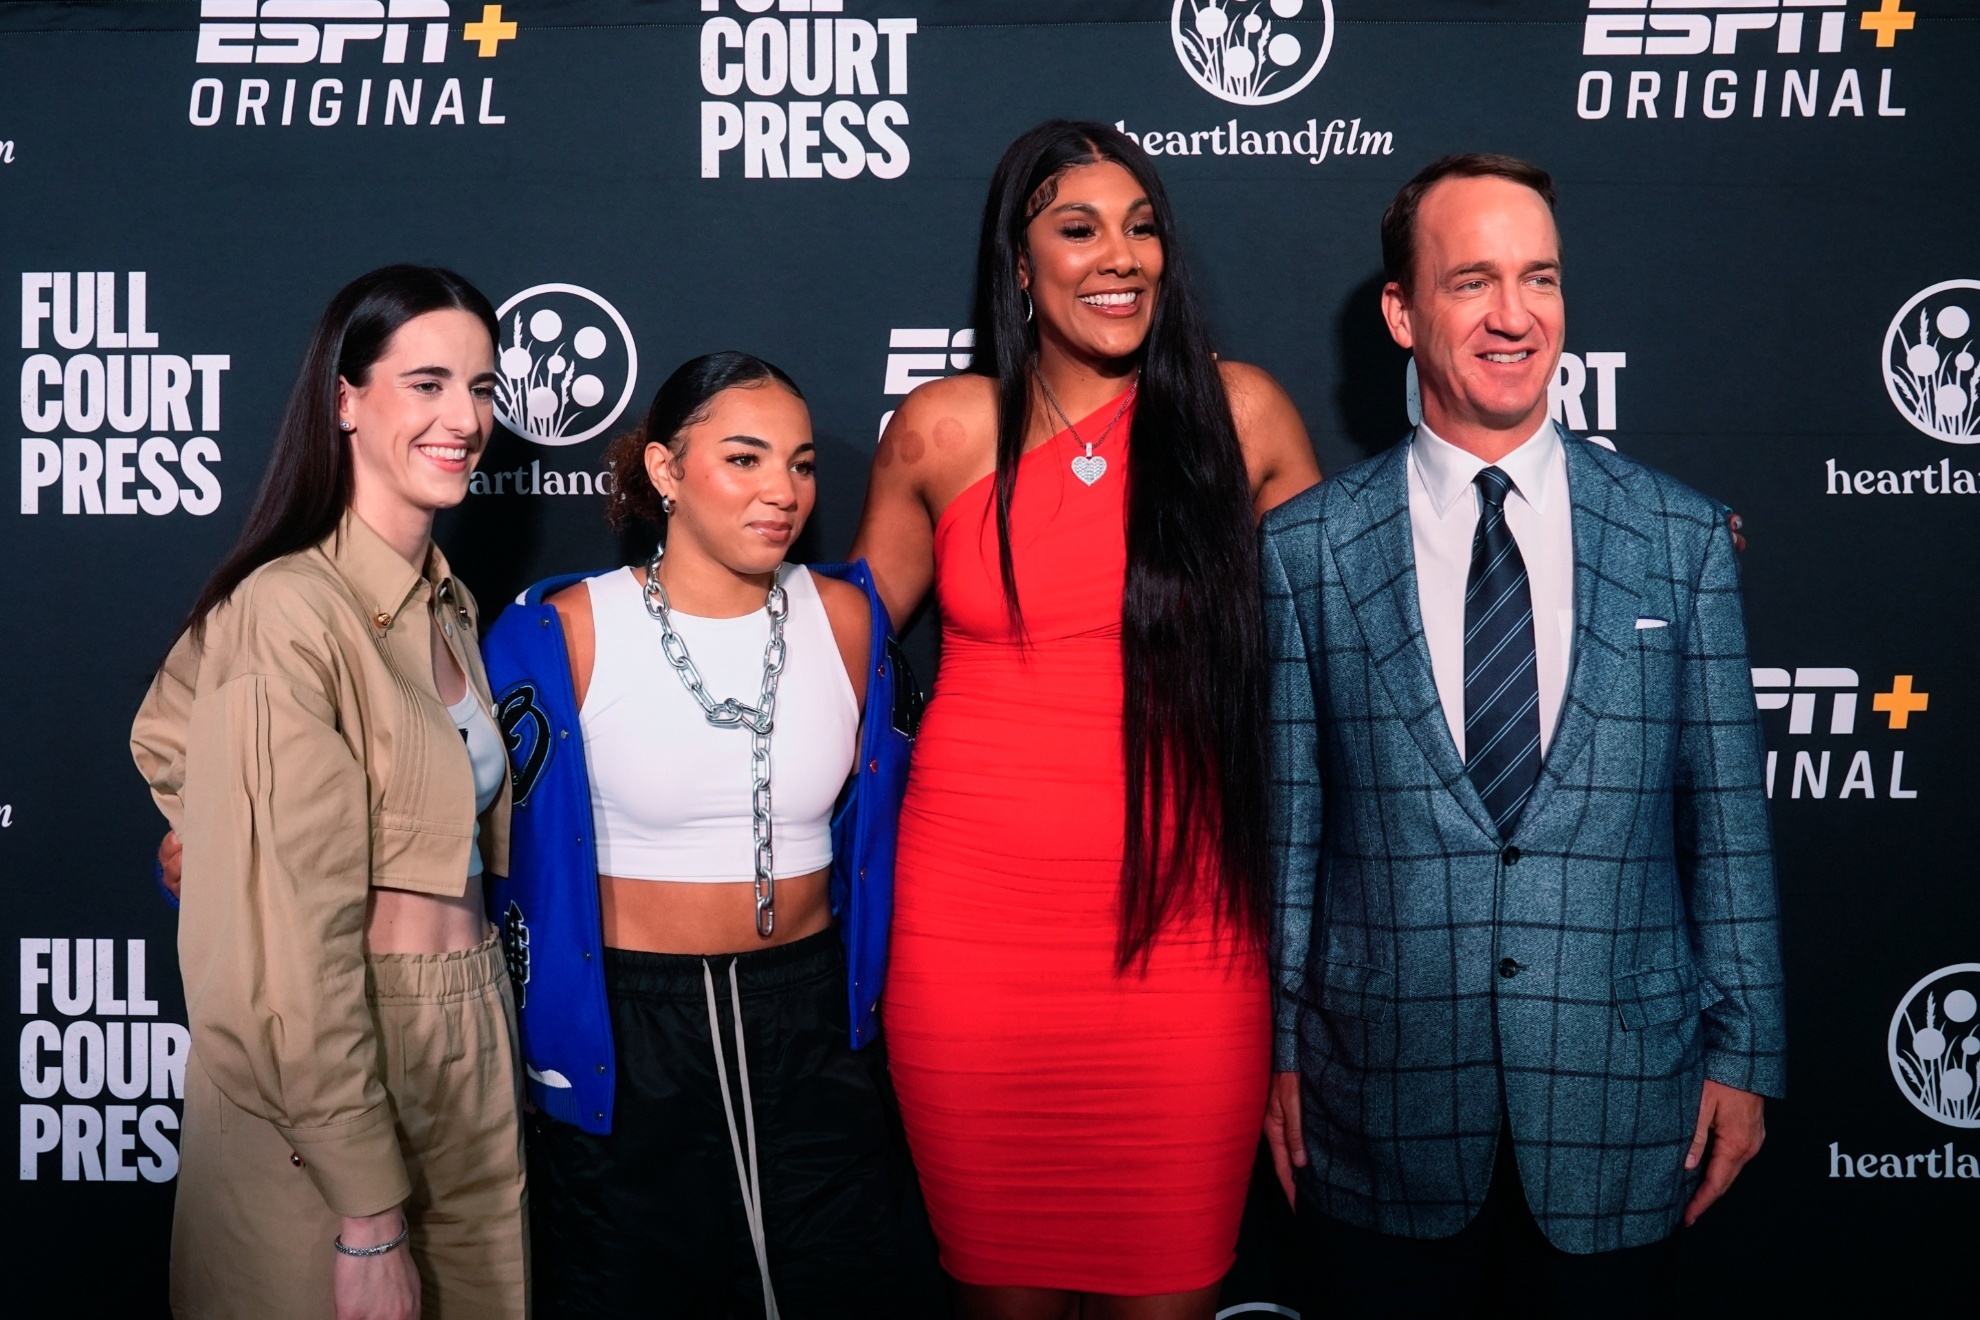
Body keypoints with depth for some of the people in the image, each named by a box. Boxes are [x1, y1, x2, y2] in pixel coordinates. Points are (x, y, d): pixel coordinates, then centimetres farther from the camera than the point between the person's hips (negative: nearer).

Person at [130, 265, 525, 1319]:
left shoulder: (446, 607, 7)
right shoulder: (291, 610, -19)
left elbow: (167, 740, 21)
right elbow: (300, 941, -21)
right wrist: (369, 1222, -21)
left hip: (470, 1047, 8)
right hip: (331, 1076, -8)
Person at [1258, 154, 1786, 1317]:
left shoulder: (1683, 537, 0)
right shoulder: (1304, 549, -3)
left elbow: (1726, 816, 3)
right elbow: (1285, 825, 0)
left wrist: (1742, 1051, 3)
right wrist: (1278, 1049, 2)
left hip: (1622, 1099, 1)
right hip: (1386, 1106, 0)